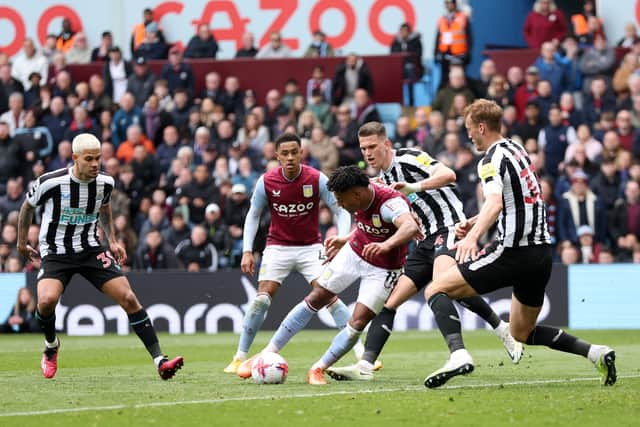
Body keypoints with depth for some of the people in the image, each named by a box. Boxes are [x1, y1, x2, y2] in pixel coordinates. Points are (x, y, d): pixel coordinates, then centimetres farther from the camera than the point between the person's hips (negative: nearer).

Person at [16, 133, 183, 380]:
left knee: (128, 298, -10)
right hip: (55, 252, -3)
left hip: (90, 249, 3)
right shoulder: (50, 183, -17)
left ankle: (159, 361, -7)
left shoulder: (105, 183, -5)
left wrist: (112, 240, 13)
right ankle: (51, 346, 4)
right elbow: (28, 207, 4)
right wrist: (21, 242, 13)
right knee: (47, 300, -29)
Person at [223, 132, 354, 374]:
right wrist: (247, 251, -4)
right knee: (262, 298, -13)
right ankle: (240, 358, -3)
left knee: (328, 295, -15)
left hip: (310, 247, -1)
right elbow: (253, 215, 4)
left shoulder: (317, 180, -13)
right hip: (277, 247, 1)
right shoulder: (267, 182, -9)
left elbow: (341, 211, -5)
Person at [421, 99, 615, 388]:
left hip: (513, 253, -9)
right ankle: (596, 353, 5)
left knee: (436, 290, -4)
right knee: (523, 333, 21)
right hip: (542, 253, 9)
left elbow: (495, 203, -30)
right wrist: (474, 222, 27)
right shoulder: (516, 149, 17)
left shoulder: (492, 159, -10)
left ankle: (458, 355, -26)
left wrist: (473, 236, -45)